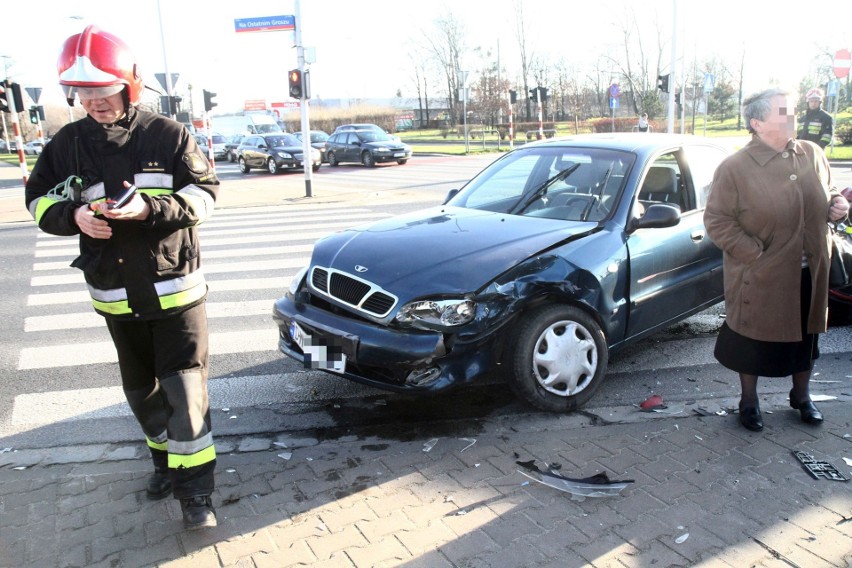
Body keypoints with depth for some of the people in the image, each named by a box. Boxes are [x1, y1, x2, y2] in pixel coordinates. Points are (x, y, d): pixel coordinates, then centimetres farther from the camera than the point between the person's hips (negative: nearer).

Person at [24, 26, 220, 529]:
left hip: (176, 287, -4)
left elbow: (205, 192, -8)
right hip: (116, 294, 4)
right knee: (142, 390, 17)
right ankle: (167, 459, 38)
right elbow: (40, 199, 8)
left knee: (185, 391, -5)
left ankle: (195, 488, 6)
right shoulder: (67, 143, 3)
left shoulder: (169, 135, -7)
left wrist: (150, 208, -24)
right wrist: (73, 216, -14)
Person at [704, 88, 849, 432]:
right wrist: (757, 255, -18)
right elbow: (716, 221, -15)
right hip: (759, 280, -5)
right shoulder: (734, 168, -14)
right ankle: (749, 401, 31)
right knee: (752, 340, 9)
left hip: (810, 275, 6)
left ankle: (801, 396, 43)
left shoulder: (812, 155, 3)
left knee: (805, 336, 20)